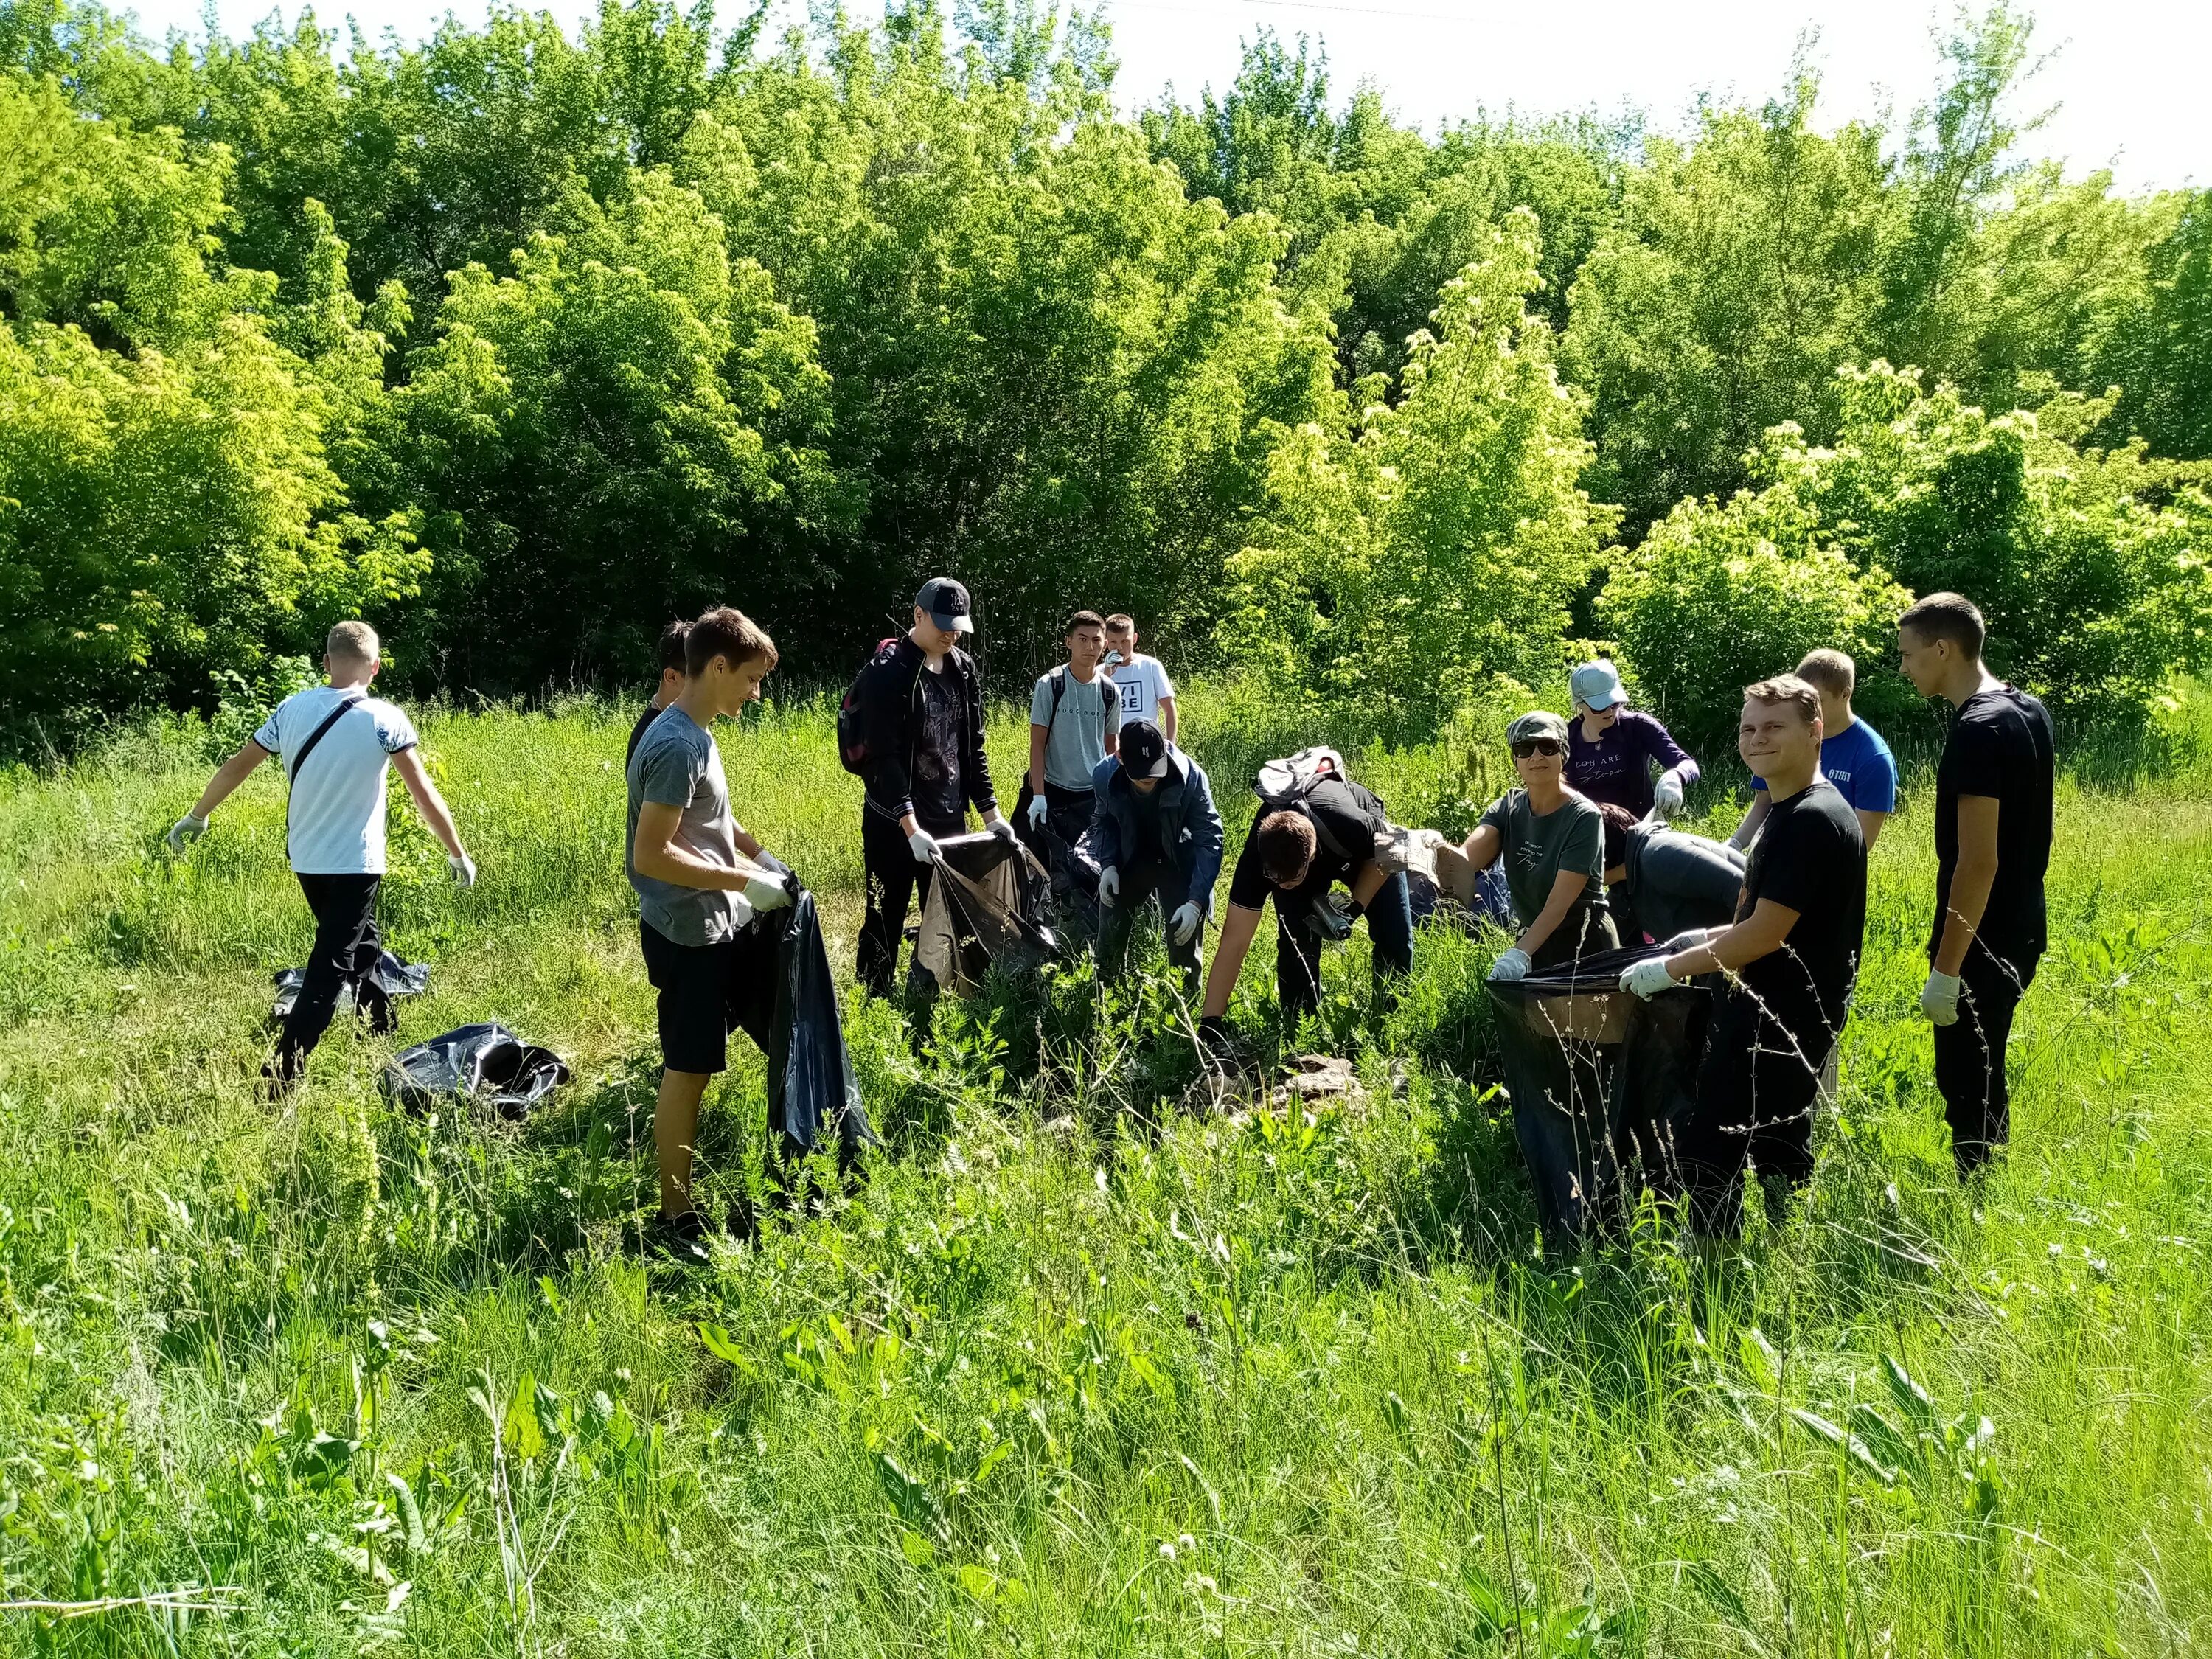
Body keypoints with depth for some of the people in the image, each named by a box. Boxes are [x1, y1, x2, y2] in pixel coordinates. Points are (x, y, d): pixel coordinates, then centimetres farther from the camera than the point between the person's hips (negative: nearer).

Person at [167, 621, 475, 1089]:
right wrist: (458, 855, -3)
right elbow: (424, 793, -13)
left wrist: (195, 817, 20)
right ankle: (280, 1077, -11)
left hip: (305, 859, 6)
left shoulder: (291, 709, 0)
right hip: (355, 864, -6)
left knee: (361, 944, 25)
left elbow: (236, 767, 6)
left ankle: (383, 1032, 40)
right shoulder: (384, 719, -13)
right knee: (329, 970, -3)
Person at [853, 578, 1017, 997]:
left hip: (949, 819, 6)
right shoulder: (887, 671, -13)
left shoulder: (964, 669, 6)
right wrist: (911, 827, -26)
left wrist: (991, 812, 7)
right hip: (894, 823, -6)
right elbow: (884, 757, -19)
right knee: (885, 923, 3)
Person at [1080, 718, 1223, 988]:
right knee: (1109, 940, 6)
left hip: (1178, 863, -2)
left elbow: (1209, 840, -24)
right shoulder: (1104, 776, -23)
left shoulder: (1190, 777, -31)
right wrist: (1108, 865, -16)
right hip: (1129, 861, 2)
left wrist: (1196, 901, -30)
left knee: (1184, 945, -4)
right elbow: (1103, 822, -1)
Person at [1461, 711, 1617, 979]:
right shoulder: (1508, 808, -1)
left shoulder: (1584, 817, -16)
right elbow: (1468, 855, -21)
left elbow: (1559, 903, -24)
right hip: (1531, 938, 5)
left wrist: (1519, 954, -36)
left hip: (1585, 945, -5)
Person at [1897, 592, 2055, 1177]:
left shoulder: (1977, 730, -22)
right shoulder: (2029, 711, 8)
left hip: (1982, 941, -10)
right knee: (1983, 1075, 19)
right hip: (2019, 929, 10)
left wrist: (1946, 969, -21)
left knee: (1964, 1084, -1)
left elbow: (1978, 861, -24)